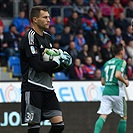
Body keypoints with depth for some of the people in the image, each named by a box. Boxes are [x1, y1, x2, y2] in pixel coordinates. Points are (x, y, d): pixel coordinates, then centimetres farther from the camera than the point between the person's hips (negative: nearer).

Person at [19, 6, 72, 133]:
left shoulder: (47, 37, 16)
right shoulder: (30, 37, -11)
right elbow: (38, 66, -21)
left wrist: (62, 64, -1)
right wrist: (57, 62, -9)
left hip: (47, 88, 8)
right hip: (33, 88, -8)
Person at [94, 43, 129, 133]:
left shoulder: (107, 63, 18)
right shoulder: (121, 62, -3)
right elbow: (117, 75, -22)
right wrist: (125, 81, -3)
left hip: (106, 92, 5)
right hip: (117, 92, -5)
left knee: (103, 116, -6)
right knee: (124, 117, 12)